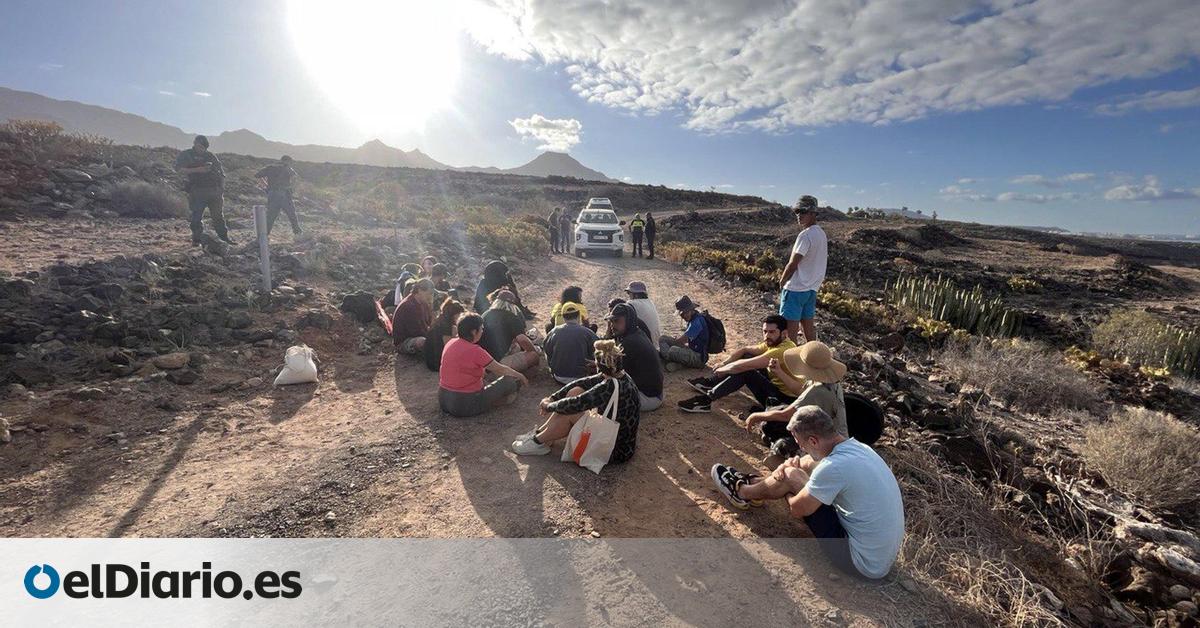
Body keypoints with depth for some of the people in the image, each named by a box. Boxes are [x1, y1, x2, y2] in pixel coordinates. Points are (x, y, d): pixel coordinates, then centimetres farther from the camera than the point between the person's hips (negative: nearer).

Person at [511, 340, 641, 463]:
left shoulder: (612, 387, -32)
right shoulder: (616, 375, -6)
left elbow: (575, 404, -27)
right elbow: (582, 383, 1)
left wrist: (549, 406, -9)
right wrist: (552, 398, -2)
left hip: (617, 450, -8)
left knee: (569, 412, -17)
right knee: (575, 391, -1)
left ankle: (539, 442, 8)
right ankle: (541, 432, 11)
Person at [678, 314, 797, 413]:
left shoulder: (781, 351, -29)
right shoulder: (774, 343, 0)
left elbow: (741, 366, -31)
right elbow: (745, 349, 6)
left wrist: (721, 370, -14)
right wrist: (724, 363, -5)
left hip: (783, 399, -9)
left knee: (744, 371, -23)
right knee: (746, 356, 6)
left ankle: (706, 400, -16)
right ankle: (711, 383, 9)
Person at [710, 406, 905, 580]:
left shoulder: (834, 467, -30)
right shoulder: (857, 446, -2)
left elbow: (798, 508, -15)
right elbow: (811, 459, 17)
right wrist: (791, 464, -1)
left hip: (865, 564, -8)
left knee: (790, 476, -6)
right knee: (808, 464, 8)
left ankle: (742, 492, 21)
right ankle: (753, 483, 29)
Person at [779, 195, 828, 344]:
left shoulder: (805, 235, -18)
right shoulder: (821, 233, 11)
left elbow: (793, 264, -18)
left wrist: (781, 282, -3)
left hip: (796, 288, -9)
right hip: (812, 287, 9)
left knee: (790, 328, -3)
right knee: (807, 324, 16)